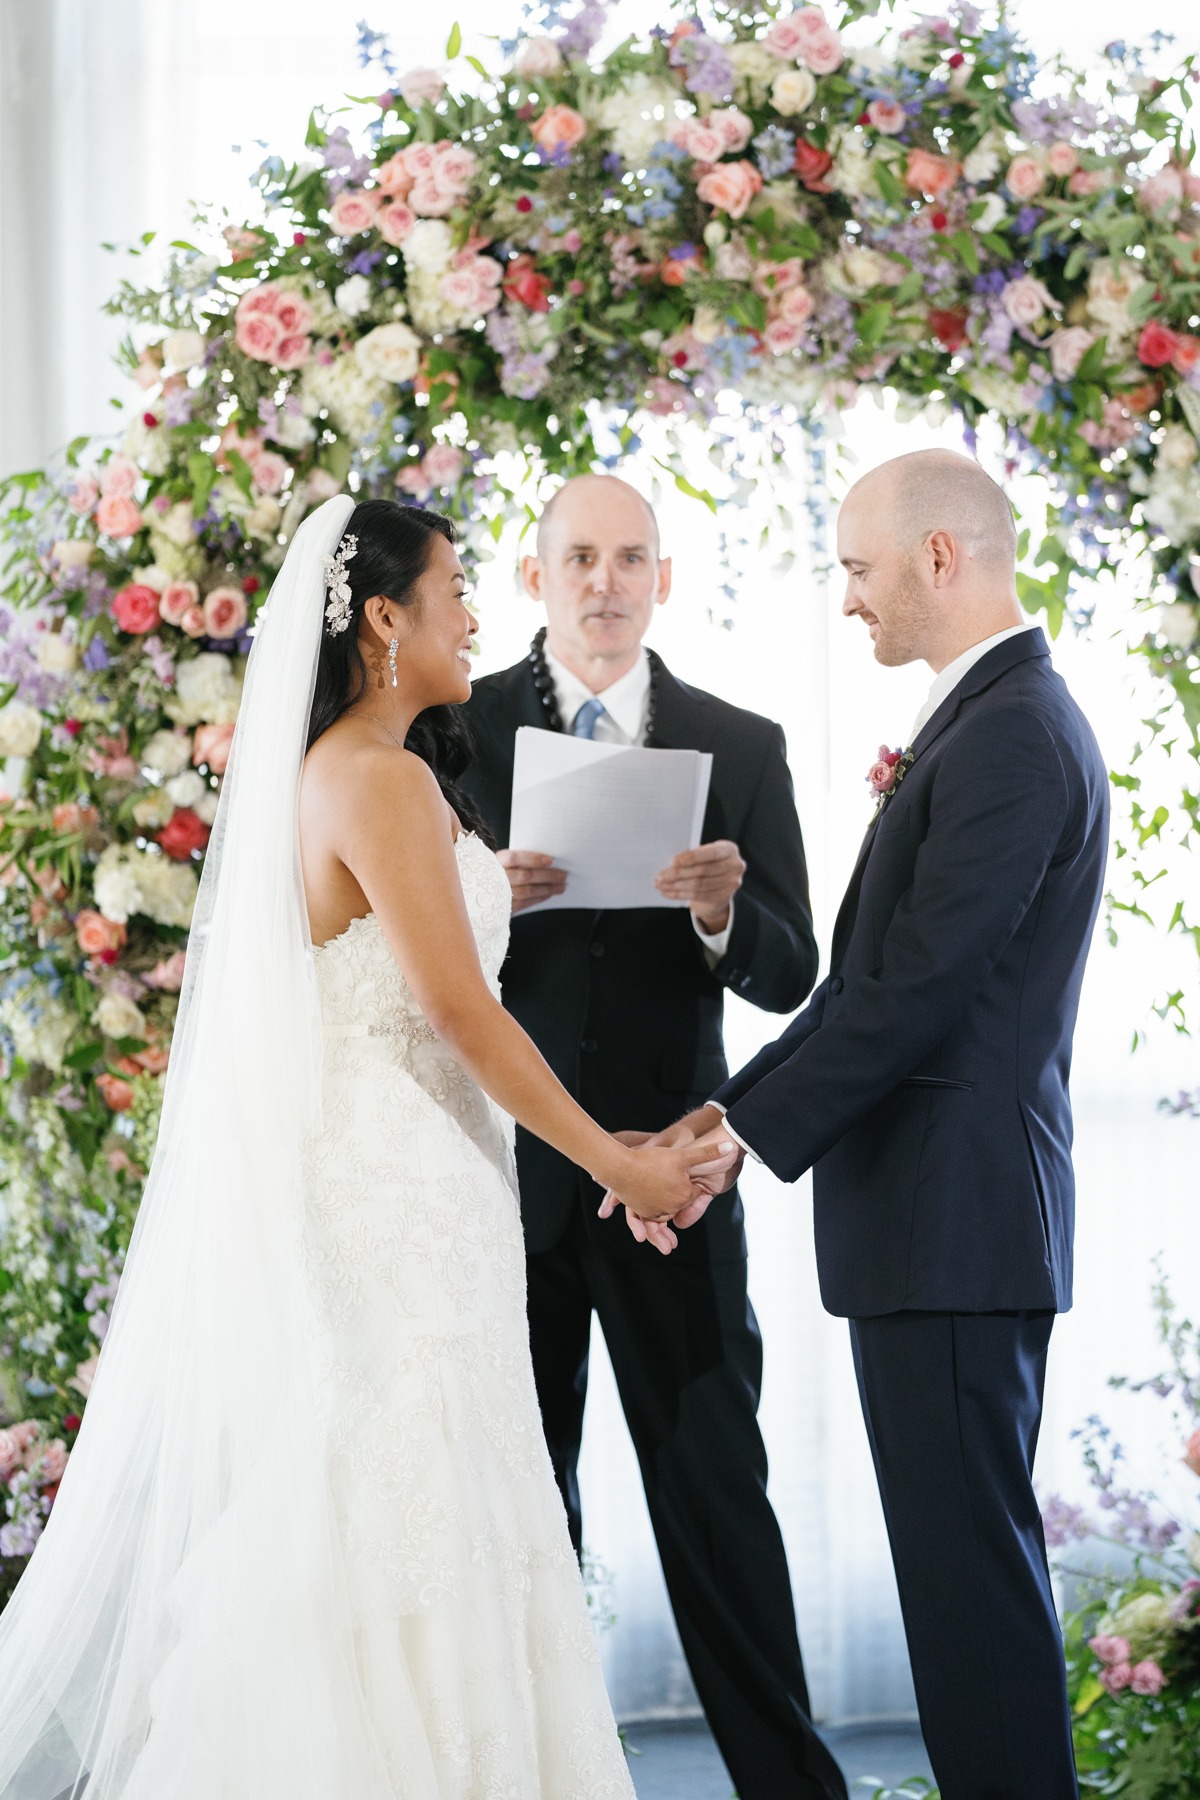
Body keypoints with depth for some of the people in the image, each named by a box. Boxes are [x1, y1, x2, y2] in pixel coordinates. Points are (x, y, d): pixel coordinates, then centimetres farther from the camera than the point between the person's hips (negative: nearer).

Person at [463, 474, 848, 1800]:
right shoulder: (457, 728, 4)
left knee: (715, 1483, -2)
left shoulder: (741, 748, 7)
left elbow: (789, 974, 2)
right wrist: (482, 900, -18)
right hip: (502, 1163, 0)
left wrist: (722, 913, -19)